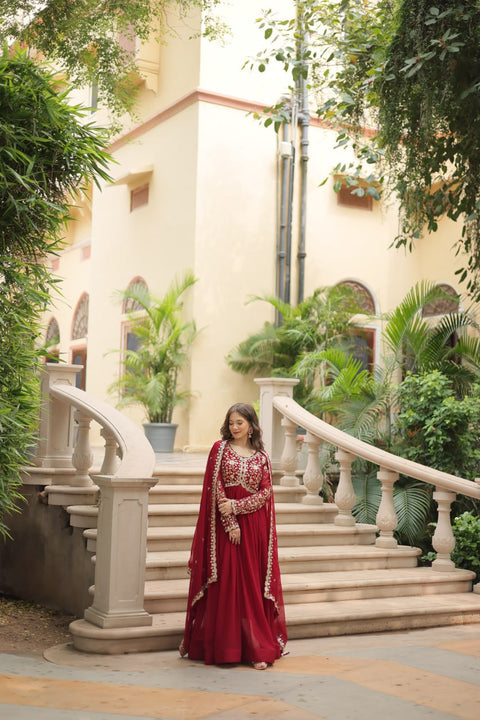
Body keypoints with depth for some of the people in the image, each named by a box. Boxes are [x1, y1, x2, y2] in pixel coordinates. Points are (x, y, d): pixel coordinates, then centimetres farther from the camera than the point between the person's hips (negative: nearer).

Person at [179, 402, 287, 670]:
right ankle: (220, 646, 9)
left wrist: (236, 506, -15)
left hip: (253, 526, 1)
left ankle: (257, 648, 6)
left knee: (252, 585, 3)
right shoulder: (220, 449, 3)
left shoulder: (261, 456, 8)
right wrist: (230, 524, -12)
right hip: (224, 525, -1)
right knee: (223, 583, 0)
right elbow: (215, 486, -4)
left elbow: (265, 492, 0)